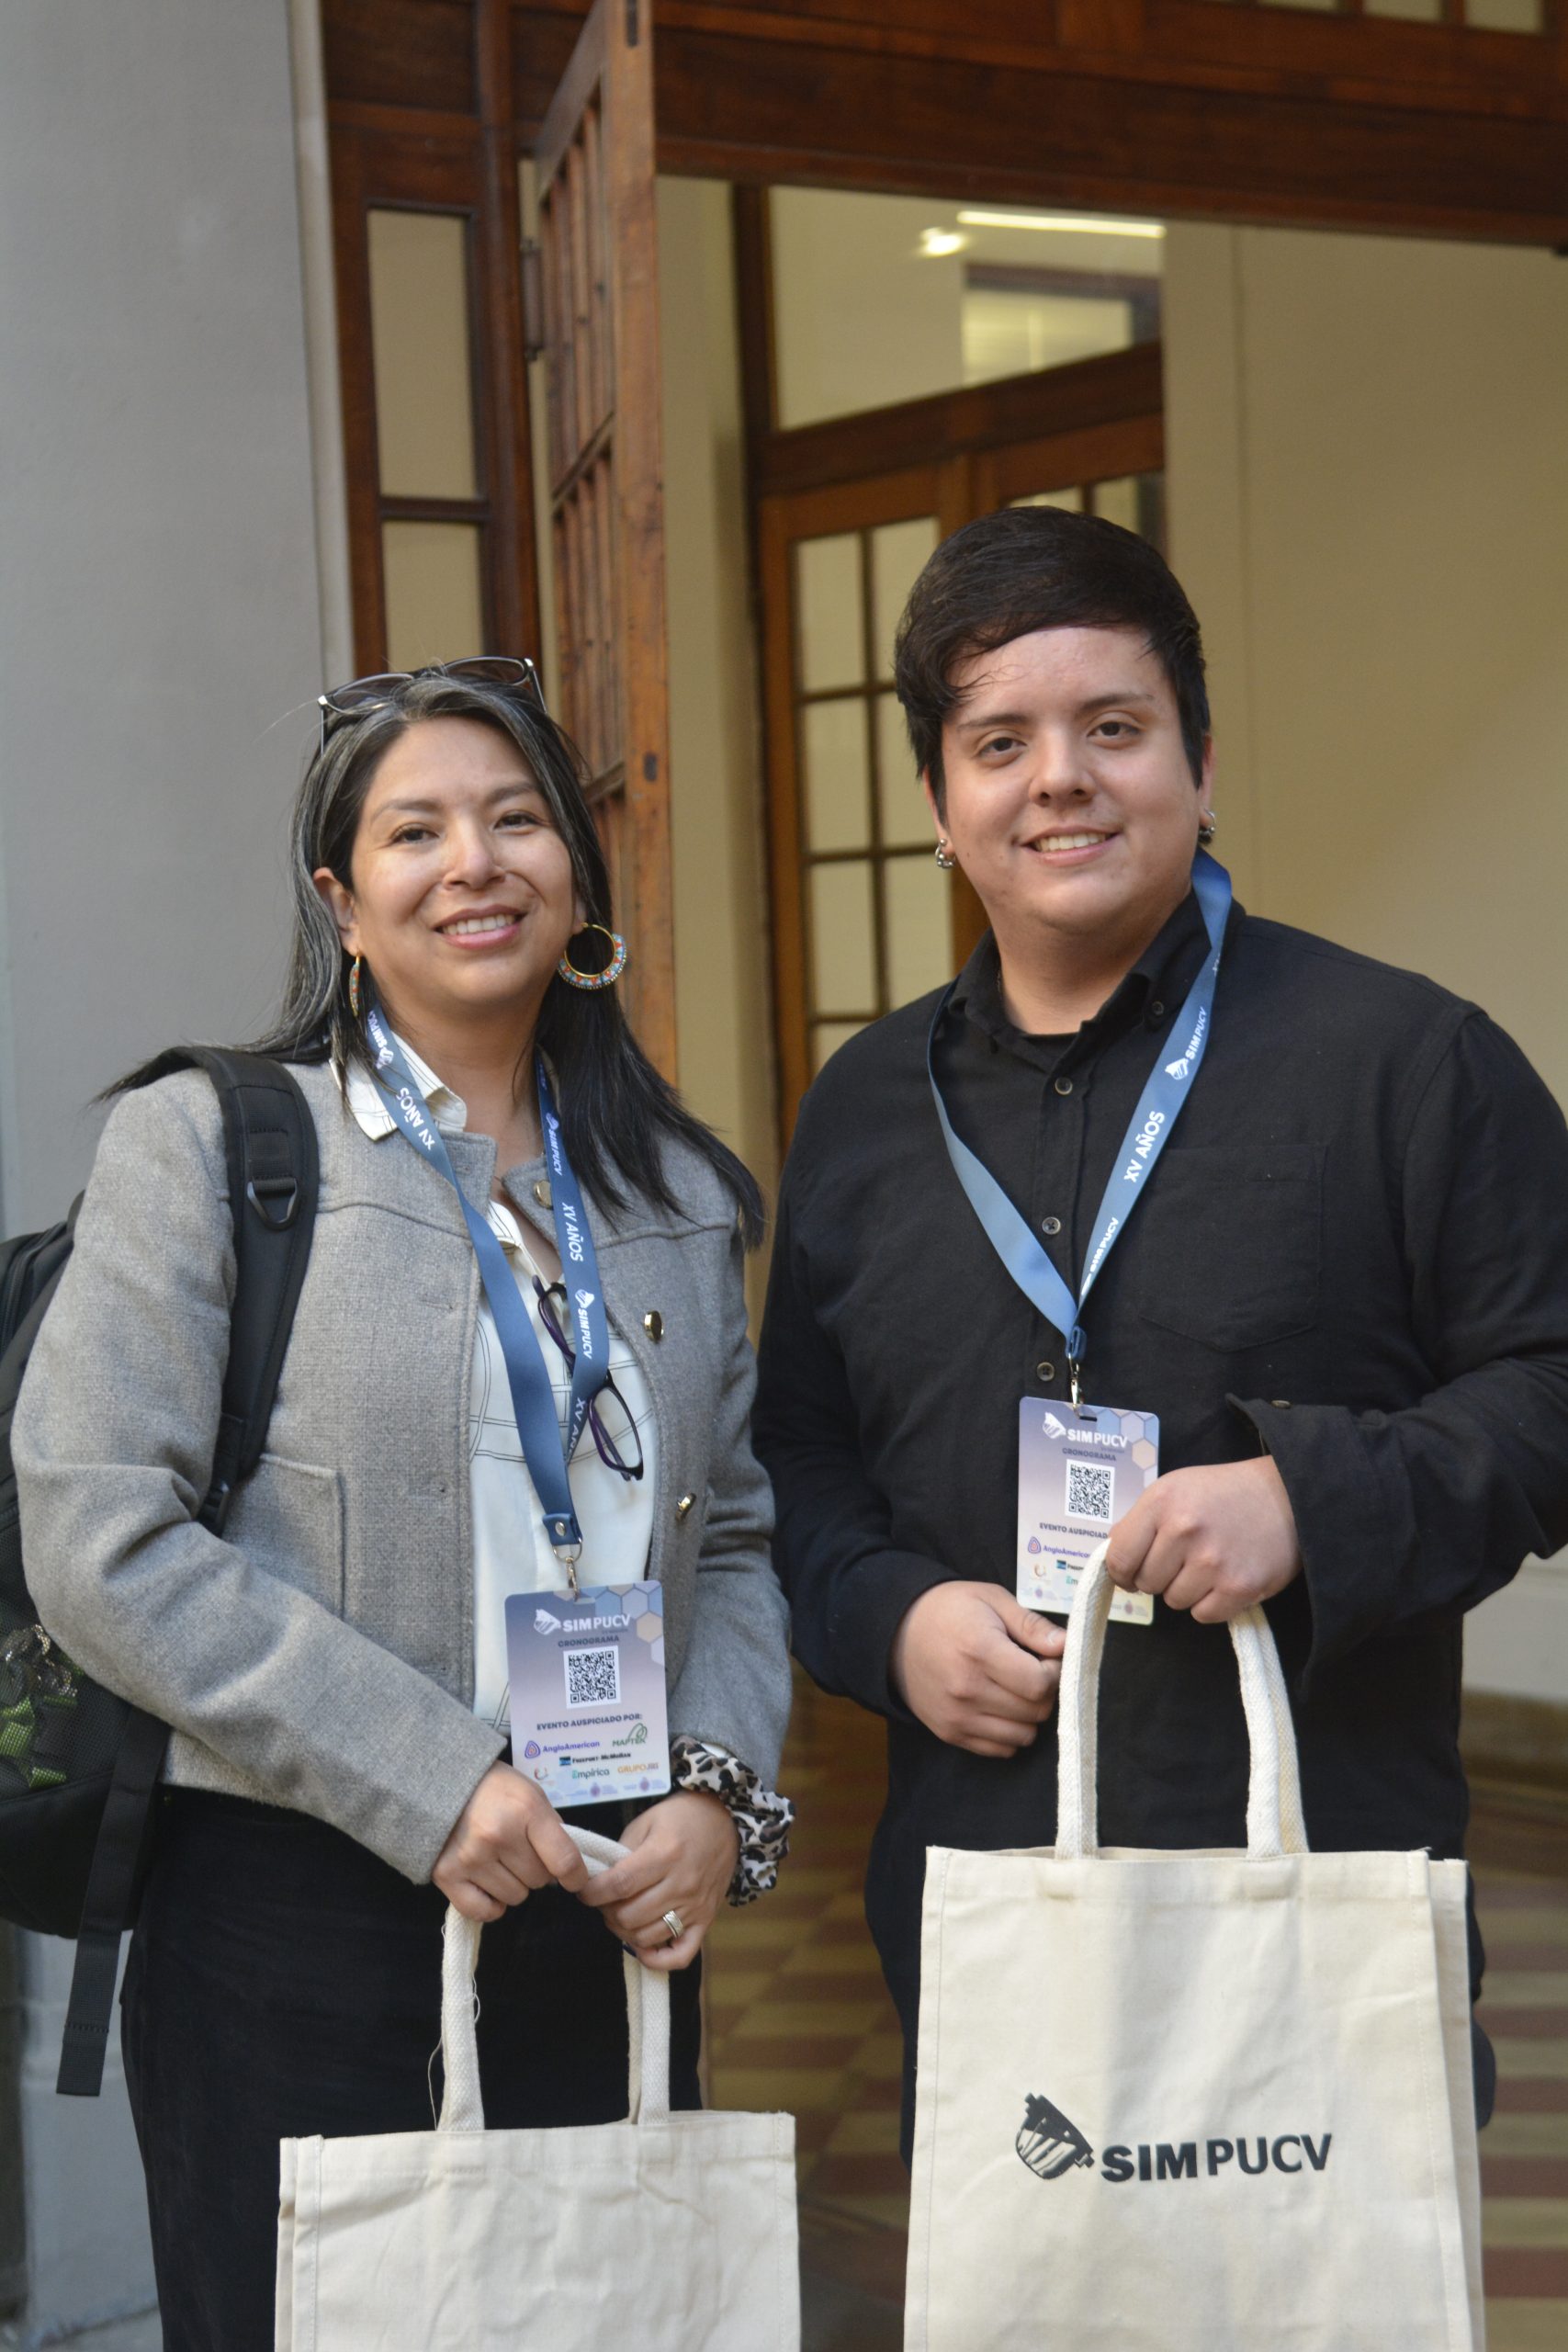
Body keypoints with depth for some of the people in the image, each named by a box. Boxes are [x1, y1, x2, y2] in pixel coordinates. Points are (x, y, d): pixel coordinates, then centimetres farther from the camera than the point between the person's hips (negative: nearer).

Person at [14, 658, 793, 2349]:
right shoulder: (206, 1147, -3)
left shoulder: (674, 1192, 12)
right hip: (299, 1922, -4)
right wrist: (426, 1780, -16)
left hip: (614, 1923, 4)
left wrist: (719, 1785, -2)